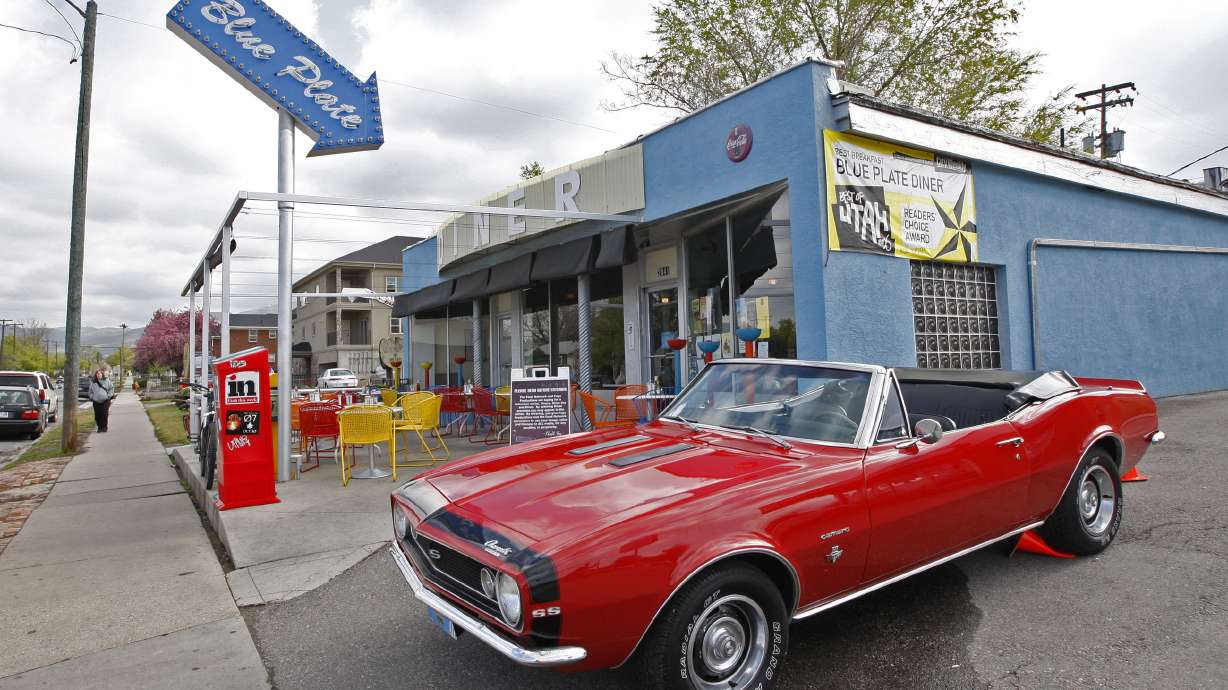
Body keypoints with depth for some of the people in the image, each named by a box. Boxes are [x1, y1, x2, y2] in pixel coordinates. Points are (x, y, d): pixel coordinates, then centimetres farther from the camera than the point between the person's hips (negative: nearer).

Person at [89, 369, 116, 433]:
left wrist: (109, 395, 3)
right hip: (96, 401, 2)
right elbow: (90, 391, 20)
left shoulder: (106, 381, 2)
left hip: (105, 401, -2)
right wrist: (91, 397, 9)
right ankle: (99, 427, 16)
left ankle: (104, 428, 4)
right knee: (97, 416, 3)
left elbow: (111, 388, 12)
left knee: (104, 415, -6)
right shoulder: (93, 382, 8)